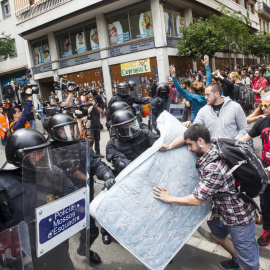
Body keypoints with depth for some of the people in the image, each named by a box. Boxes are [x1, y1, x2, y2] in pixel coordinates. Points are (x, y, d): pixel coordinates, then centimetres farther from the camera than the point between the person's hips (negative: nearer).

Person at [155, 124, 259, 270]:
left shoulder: (214, 168, -35)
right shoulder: (211, 147, -8)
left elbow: (196, 200, -28)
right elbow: (189, 137, 8)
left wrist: (169, 199, -15)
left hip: (238, 217, -9)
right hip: (222, 211, 10)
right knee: (217, 235, 31)